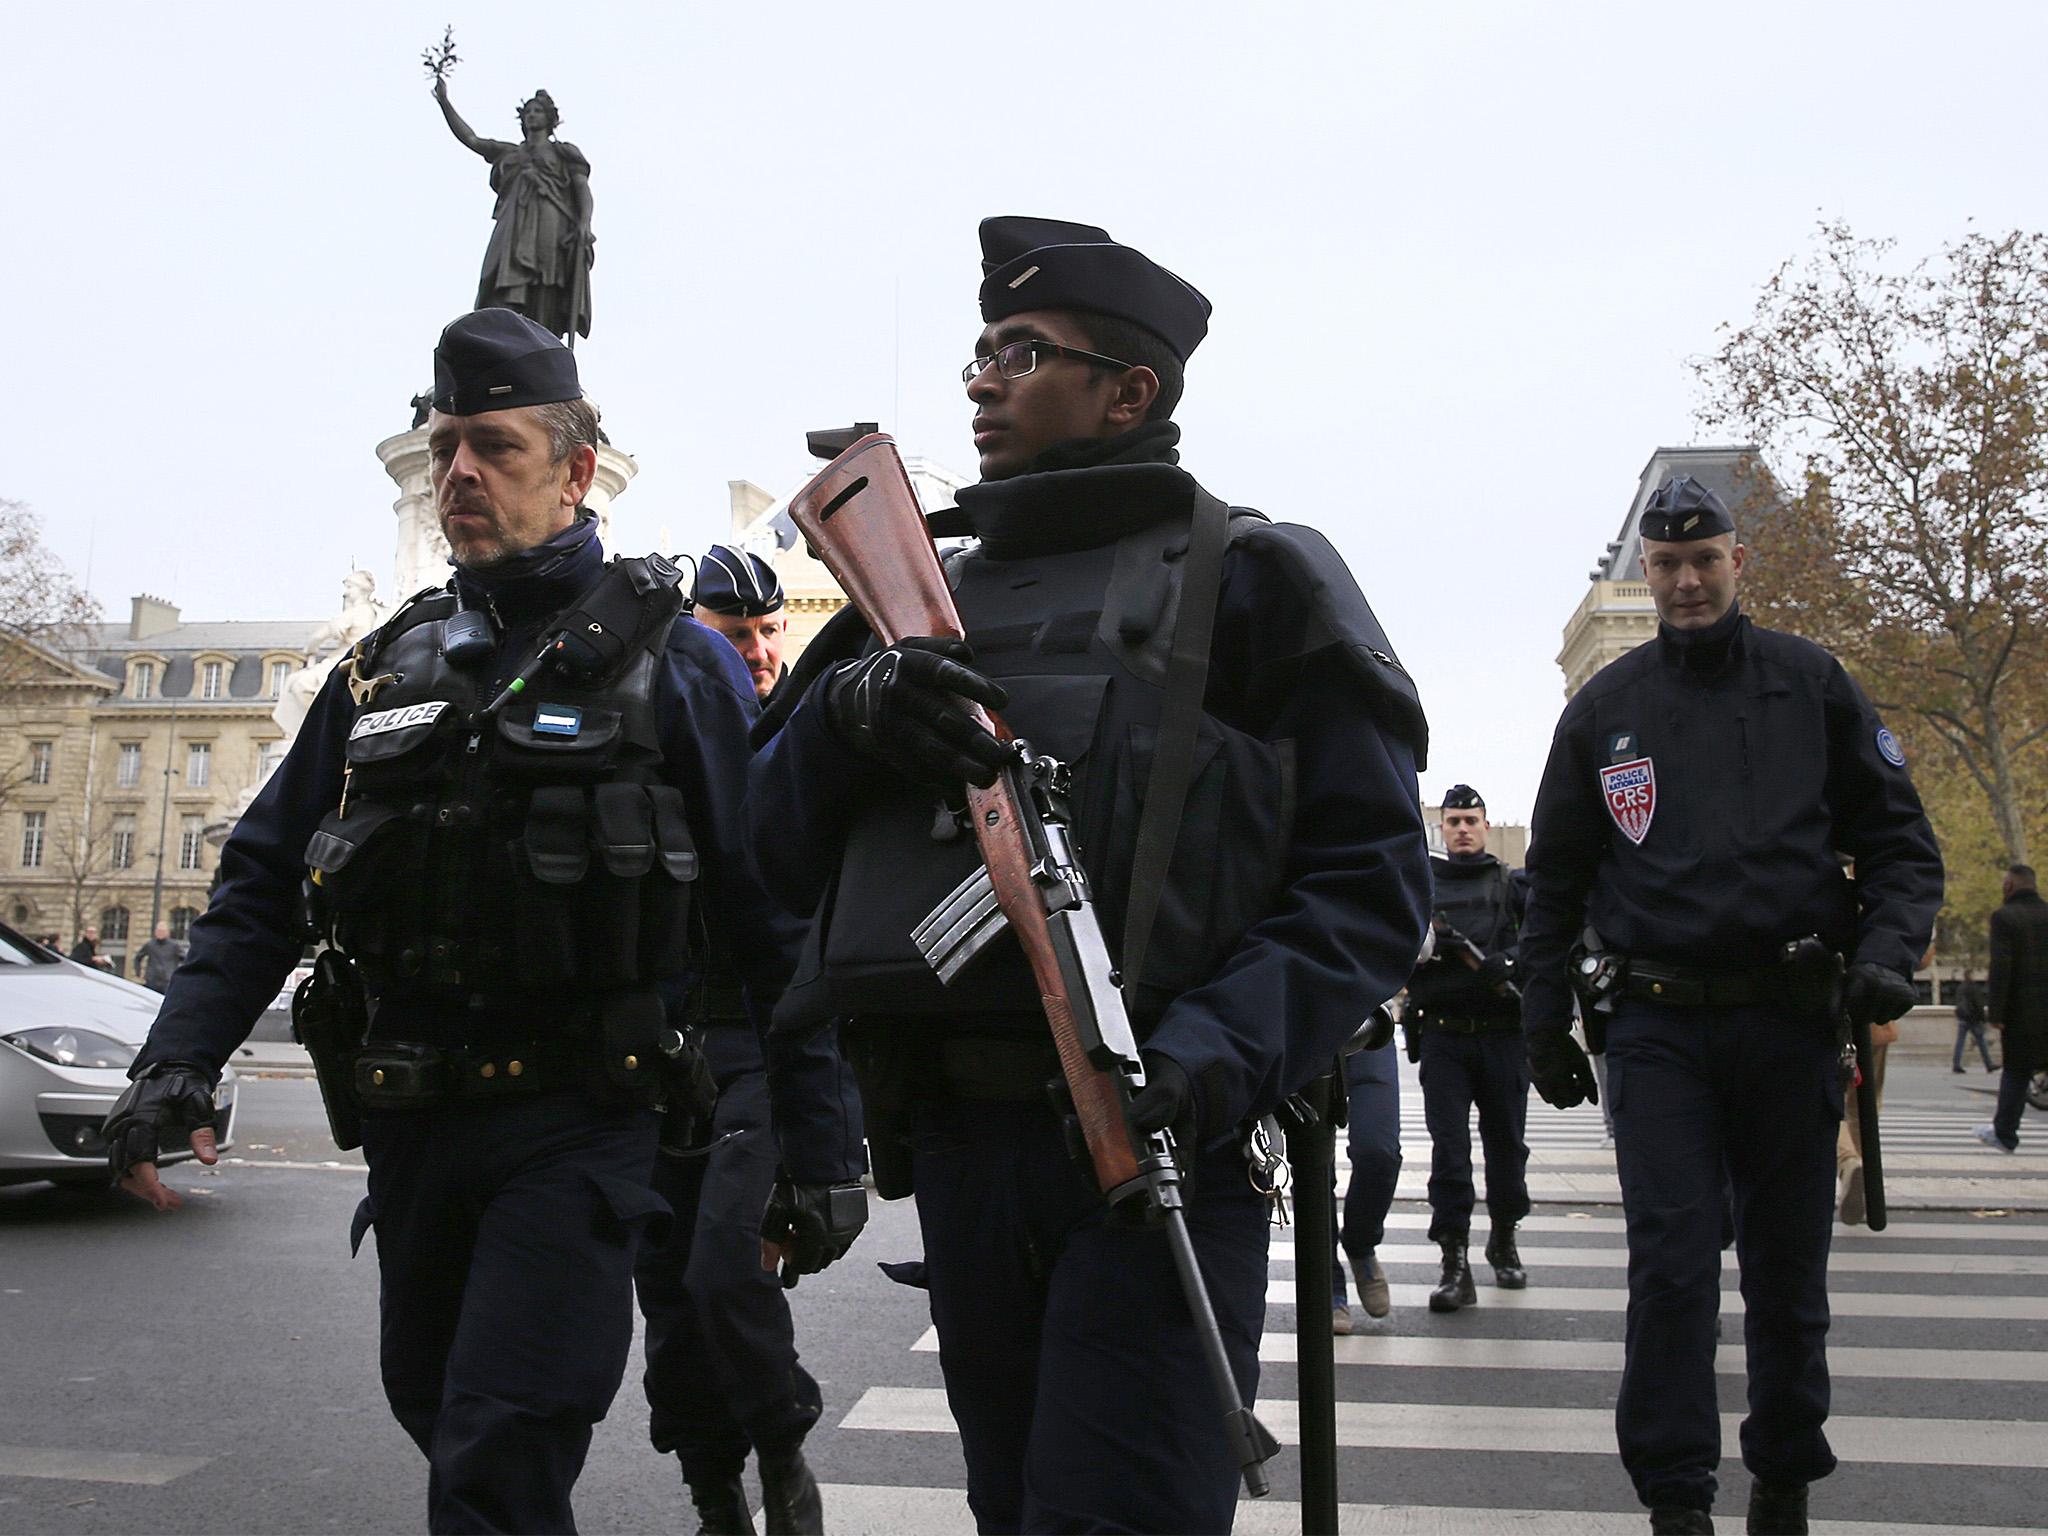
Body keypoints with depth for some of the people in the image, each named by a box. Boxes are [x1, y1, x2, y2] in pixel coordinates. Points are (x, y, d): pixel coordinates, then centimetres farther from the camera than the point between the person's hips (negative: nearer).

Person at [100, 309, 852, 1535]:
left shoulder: (667, 658, -4)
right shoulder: (387, 667, 11)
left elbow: (777, 914, -7)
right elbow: (265, 881, 14)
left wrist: (815, 1145, -10)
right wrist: (182, 1058, 0)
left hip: (576, 1120, -6)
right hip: (413, 1114, 6)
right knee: (432, 1401, 22)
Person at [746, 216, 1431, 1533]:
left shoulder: (1254, 577, 1)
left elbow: (1370, 879, -6)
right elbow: (782, 854, 13)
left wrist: (1218, 1055, -22)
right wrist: (845, 711, -8)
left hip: (1153, 1143, -5)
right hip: (955, 1149, 6)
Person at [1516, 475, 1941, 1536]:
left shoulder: (1811, 684, 7)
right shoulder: (1604, 709, 8)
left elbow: (1900, 840, 7)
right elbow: (1556, 879, 12)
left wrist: (1887, 950, -11)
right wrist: (1545, 1024, 8)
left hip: (1790, 1019, 1)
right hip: (1655, 1024, 0)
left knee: (1788, 1267, 10)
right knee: (1671, 1261, -5)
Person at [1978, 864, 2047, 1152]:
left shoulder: (2003, 917, -8)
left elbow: (2000, 967, -15)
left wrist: (1995, 1011, -12)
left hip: (2021, 1011, -3)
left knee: (2015, 1073, 9)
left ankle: (2005, 1133, 17)